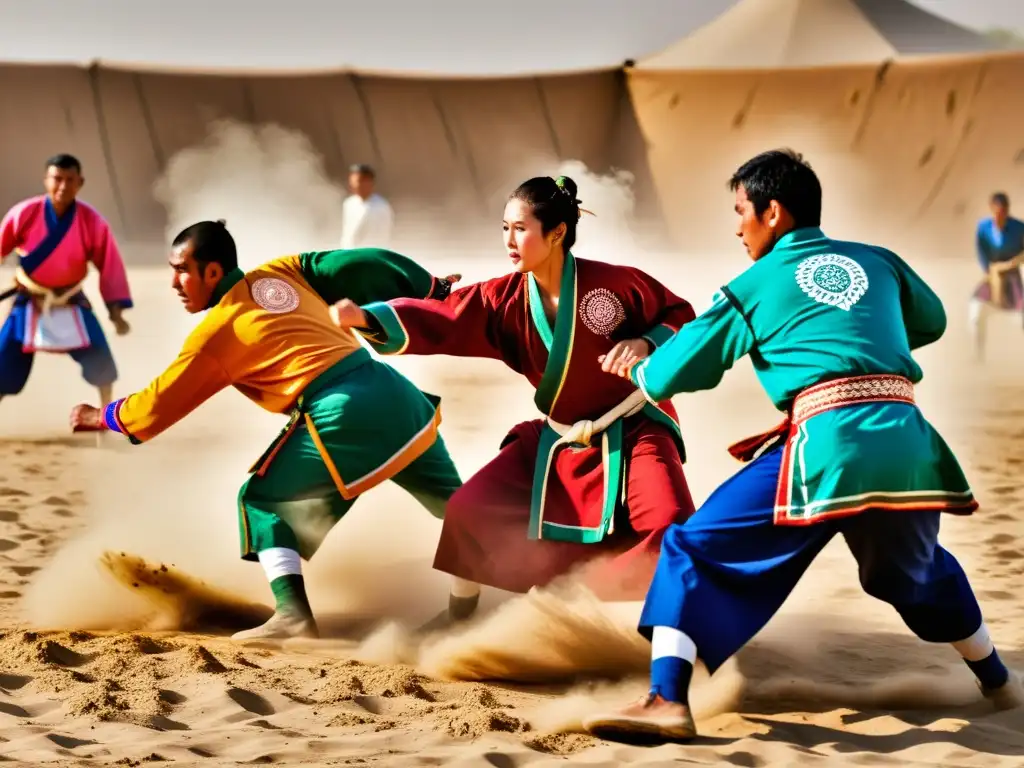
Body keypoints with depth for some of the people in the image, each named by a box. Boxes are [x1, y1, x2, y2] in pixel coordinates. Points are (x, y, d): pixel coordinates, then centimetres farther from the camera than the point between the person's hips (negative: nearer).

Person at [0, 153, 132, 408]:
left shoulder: (93, 222, -15)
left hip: (70, 302, 1)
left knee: (100, 361, -2)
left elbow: (111, 267, -7)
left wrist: (116, 312, -10)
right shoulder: (24, 214, -18)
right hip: (29, 303, -1)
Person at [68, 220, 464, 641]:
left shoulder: (215, 331, 3)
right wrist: (434, 291, 20)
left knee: (261, 500, 8)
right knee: (453, 501, 21)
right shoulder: (282, 271, 17)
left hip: (341, 415, -6)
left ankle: (293, 614, -6)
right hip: (389, 387, 6)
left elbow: (161, 403, 10)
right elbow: (359, 267, 12)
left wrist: (102, 417, 26)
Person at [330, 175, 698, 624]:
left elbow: (680, 316, -5)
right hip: (557, 440, 4)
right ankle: (460, 615, 21)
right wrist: (364, 317, -35)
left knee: (671, 524, -27)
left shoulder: (614, 283, -19)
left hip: (631, 432, -4)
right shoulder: (506, 300, -9)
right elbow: (439, 322, -20)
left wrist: (645, 344, -26)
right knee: (469, 512, -2)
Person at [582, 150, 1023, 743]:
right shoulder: (878, 262, 20)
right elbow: (932, 321, 38)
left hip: (826, 445, -5)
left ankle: (667, 701, -13)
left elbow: (670, 376, 15)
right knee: (918, 568, 34)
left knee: (695, 551, 4)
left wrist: (638, 369, 36)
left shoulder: (754, 286, 11)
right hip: (908, 444, 5)